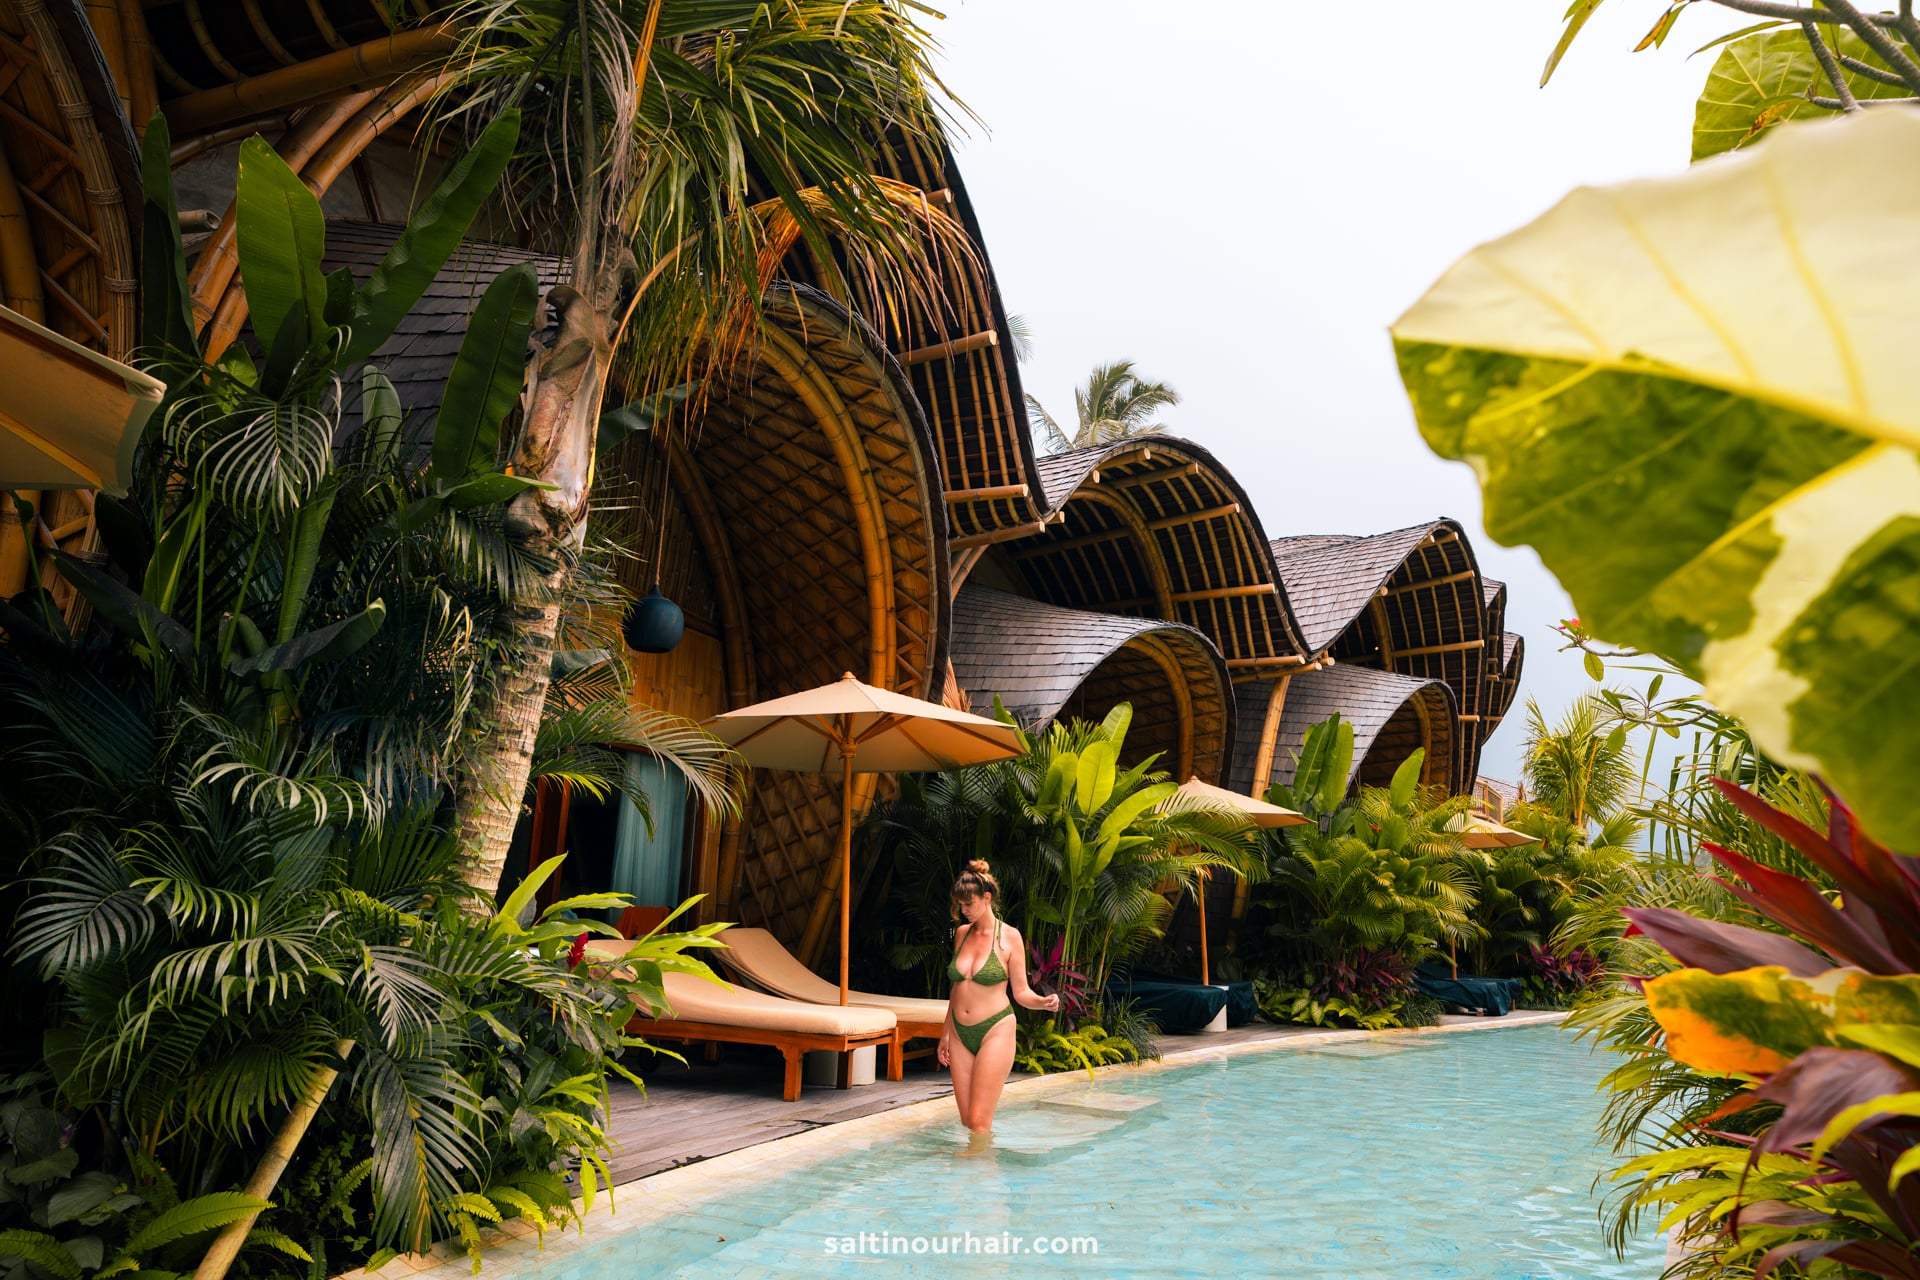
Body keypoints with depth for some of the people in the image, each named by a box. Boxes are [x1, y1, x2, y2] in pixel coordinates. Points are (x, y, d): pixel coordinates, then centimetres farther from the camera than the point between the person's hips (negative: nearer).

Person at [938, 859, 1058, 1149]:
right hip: (960, 1033, 5)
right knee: (966, 1122, 6)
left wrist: (1044, 1002, -25)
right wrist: (945, 1034, 18)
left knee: (979, 1122, -8)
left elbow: (1021, 991, -4)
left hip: (994, 1032, -5)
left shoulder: (1009, 937, -7)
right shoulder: (962, 933, 8)